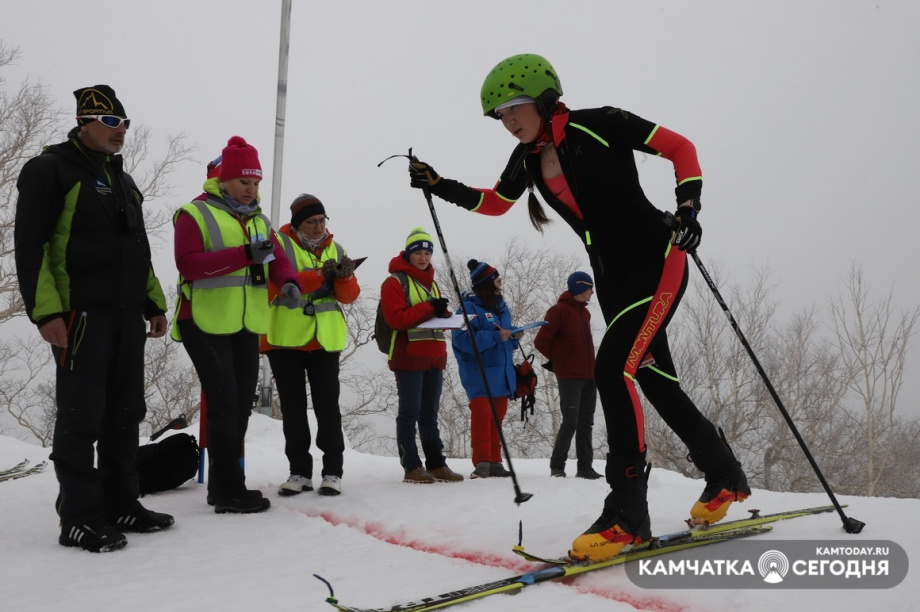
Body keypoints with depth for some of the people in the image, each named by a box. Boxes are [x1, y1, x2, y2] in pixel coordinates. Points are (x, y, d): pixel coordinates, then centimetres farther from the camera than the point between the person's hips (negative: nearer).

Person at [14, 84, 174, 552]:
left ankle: (120, 505, 19)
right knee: (81, 417, -5)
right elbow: (30, 245, -9)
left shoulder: (123, 180, 21)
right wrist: (46, 311, -17)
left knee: (125, 414, 10)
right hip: (80, 315, -8)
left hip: (127, 315, 8)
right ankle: (79, 518, 2)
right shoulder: (51, 170, -3)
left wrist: (154, 304, 19)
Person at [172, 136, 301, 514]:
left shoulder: (259, 220, 17)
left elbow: (276, 258, 8)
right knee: (225, 404, -11)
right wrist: (244, 255, -26)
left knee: (241, 406, 10)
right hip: (206, 325, -7)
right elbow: (188, 264, -19)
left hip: (247, 327, 7)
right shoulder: (195, 214, -6)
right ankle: (228, 491, -5)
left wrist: (289, 282, -15)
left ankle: (224, 485, 20)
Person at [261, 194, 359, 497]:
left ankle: (333, 471, 4)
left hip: (325, 339, 2)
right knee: (293, 407, 5)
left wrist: (345, 277, -16)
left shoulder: (334, 248, 11)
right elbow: (277, 283, -18)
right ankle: (299, 471, 12)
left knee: (327, 405, -1)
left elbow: (348, 295, 5)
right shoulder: (280, 244, -1)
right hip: (286, 338, -2)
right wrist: (319, 275, -27)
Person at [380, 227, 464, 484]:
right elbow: (395, 318, -16)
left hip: (434, 356, 7)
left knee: (430, 414, 10)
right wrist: (429, 308, -21)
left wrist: (445, 316, -1)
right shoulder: (395, 282, -4)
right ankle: (412, 467, 0)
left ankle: (436, 464, 13)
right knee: (409, 412, -3)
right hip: (408, 356, -7)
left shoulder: (432, 283, 20)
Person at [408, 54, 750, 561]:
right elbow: (495, 202, 22)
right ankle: (725, 478, 29)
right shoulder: (527, 158, 5)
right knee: (656, 380, 10)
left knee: (613, 366, -22)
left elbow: (680, 147, -7)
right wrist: (440, 186, 12)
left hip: (657, 258, -7)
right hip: (612, 275, 7)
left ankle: (627, 512, -16)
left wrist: (688, 204, -21)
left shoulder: (600, 125, -14)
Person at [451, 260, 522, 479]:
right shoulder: (470, 307, -10)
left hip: (502, 374, 8)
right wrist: (496, 337, -25)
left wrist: (514, 336, 1)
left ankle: (494, 462, 16)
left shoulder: (501, 306, 15)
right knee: (482, 413, -15)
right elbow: (464, 340, -22)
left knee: (497, 417, 10)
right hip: (479, 373, -8)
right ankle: (482, 462, -13)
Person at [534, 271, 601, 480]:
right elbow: (541, 341, -11)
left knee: (586, 423, 8)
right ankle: (557, 466, 1)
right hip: (569, 377, -8)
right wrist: (558, 361, 1)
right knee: (570, 422, -9)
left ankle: (585, 467, 12)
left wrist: (591, 367, 14)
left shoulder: (584, 312, 17)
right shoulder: (559, 311, -8)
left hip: (588, 376, 8)